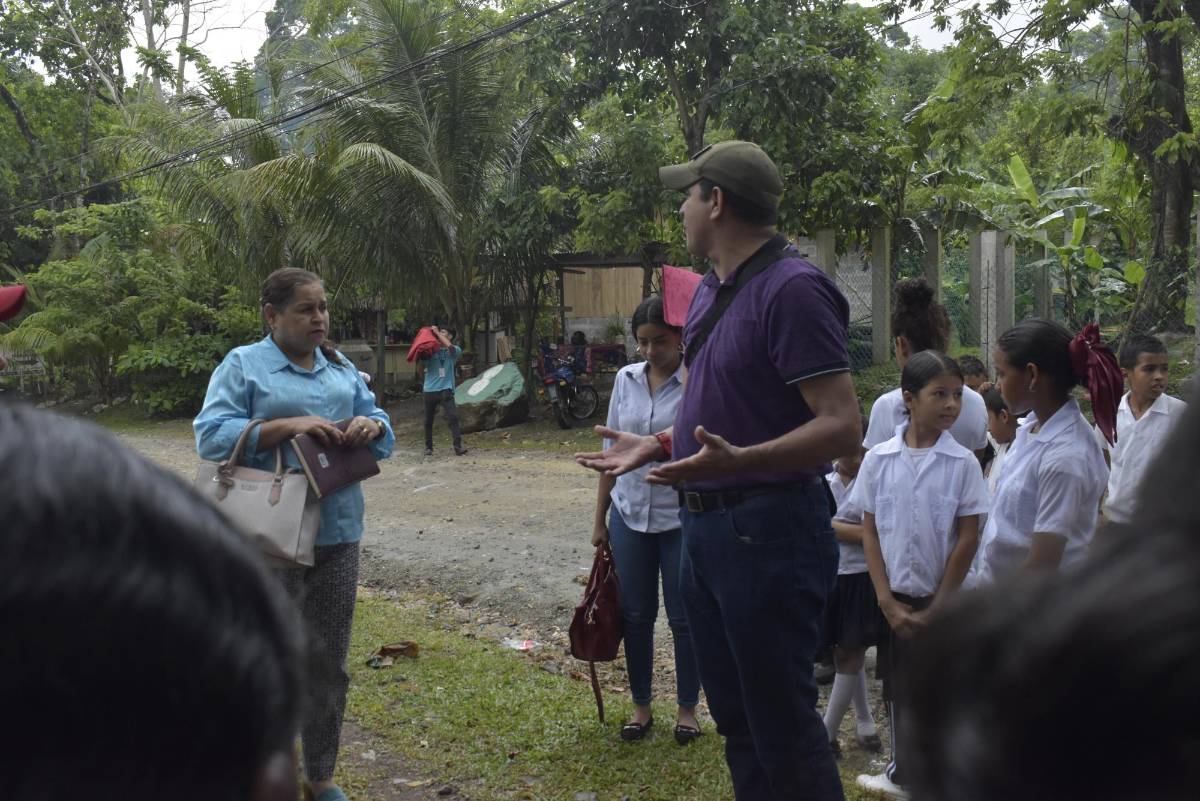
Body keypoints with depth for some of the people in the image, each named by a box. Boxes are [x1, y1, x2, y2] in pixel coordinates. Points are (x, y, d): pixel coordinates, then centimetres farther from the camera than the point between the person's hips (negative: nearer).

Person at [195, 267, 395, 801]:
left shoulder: (342, 369, 14)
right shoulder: (243, 364, -2)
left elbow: (381, 429, 14)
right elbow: (211, 435, -13)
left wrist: (370, 426, -10)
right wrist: (289, 425, -23)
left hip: (338, 534, 5)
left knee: (329, 663, 12)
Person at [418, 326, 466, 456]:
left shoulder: (455, 351, 5)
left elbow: (449, 346, -20)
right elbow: (422, 369, 11)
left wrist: (437, 332, -10)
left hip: (446, 389, -3)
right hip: (430, 390, 3)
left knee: (453, 416, -17)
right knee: (428, 421, 8)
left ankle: (458, 446, -20)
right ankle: (428, 447, 20)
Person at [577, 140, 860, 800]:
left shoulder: (792, 288, -17)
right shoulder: (711, 290, 13)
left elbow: (841, 425, -23)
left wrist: (738, 461, -35)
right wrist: (655, 446, 17)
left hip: (767, 532, -9)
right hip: (703, 525, 10)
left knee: (783, 729, 0)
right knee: (735, 720, 19)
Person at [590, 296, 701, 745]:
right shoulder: (626, 379, 4)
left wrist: (688, 368, -29)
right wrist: (600, 517, 11)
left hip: (681, 518, -4)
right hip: (630, 515, 4)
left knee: (684, 619, 7)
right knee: (636, 616, 12)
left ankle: (687, 708, 25)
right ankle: (641, 706, 28)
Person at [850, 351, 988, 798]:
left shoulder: (962, 463, -7)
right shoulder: (878, 459, -3)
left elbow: (968, 539, -6)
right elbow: (870, 532, 1)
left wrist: (935, 608, -7)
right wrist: (887, 601, -6)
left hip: (943, 600, -2)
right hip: (893, 600, 2)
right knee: (897, 688, 11)